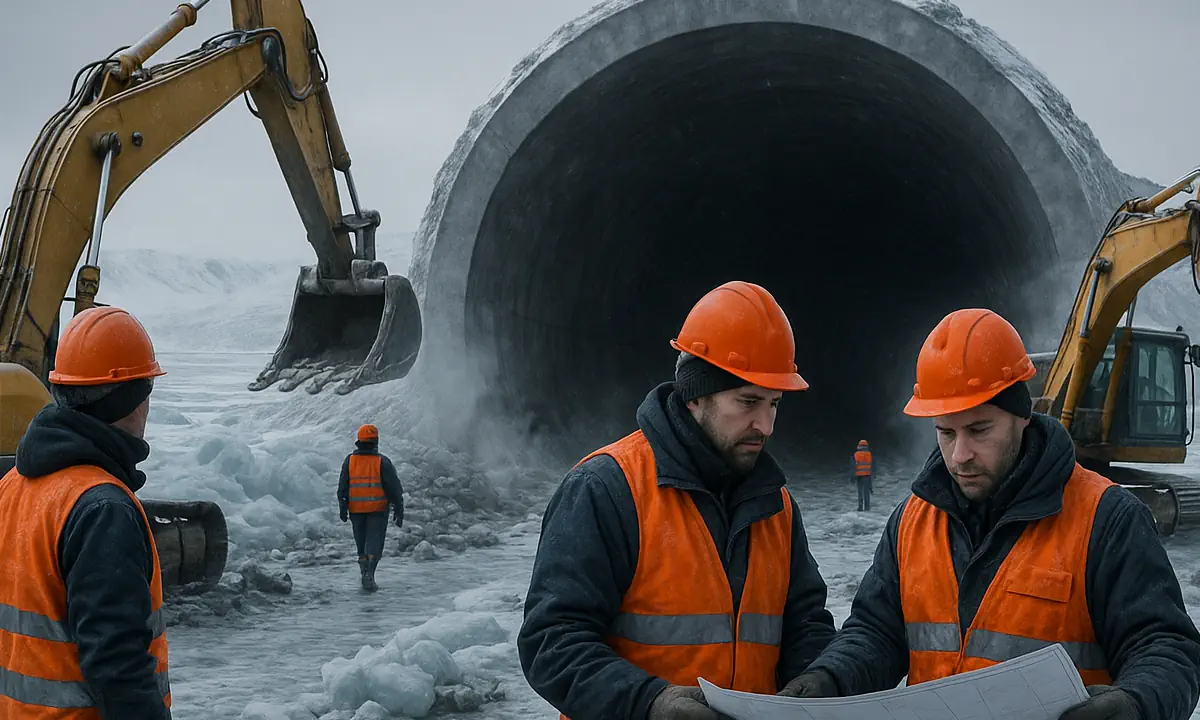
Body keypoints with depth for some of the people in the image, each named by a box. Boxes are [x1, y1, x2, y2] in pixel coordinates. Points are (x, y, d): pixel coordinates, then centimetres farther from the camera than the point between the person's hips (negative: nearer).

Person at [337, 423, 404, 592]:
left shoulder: (349, 461, 1)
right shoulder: (382, 462, -7)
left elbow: (342, 487, 3)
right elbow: (394, 488, -6)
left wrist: (343, 509, 9)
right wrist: (399, 510, -1)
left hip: (356, 510, 3)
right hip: (378, 509, -3)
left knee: (361, 544, 16)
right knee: (374, 544, -3)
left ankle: (365, 575, 18)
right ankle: (368, 574, -21)